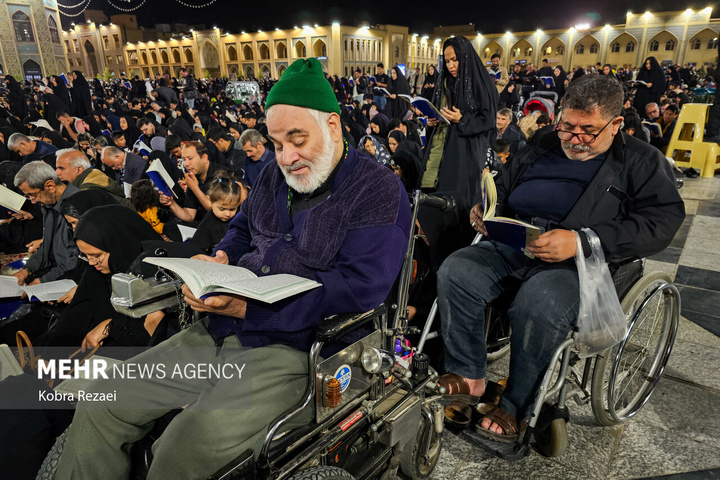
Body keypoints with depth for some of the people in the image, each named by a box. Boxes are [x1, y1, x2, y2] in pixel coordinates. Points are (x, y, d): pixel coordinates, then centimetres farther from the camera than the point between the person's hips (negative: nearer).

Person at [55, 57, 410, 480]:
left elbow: (360, 286, -20)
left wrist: (248, 308, -21)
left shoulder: (378, 190, -9)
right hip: (217, 333, 7)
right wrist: (220, 259, 5)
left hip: (292, 347, -7)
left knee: (189, 445, -27)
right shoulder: (275, 176, 15)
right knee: (99, 405, 2)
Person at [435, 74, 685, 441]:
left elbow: (661, 221, -7)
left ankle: (515, 408, -12)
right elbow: (501, 193, 30)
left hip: (580, 262, -4)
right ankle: (467, 377, -5)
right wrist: (484, 212, 3)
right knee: (454, 273, -20)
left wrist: (581, 240, -21)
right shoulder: (540, 152, 21)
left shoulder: (642, 163, 8)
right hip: (510, 248, 5)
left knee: (539, 305, -35)